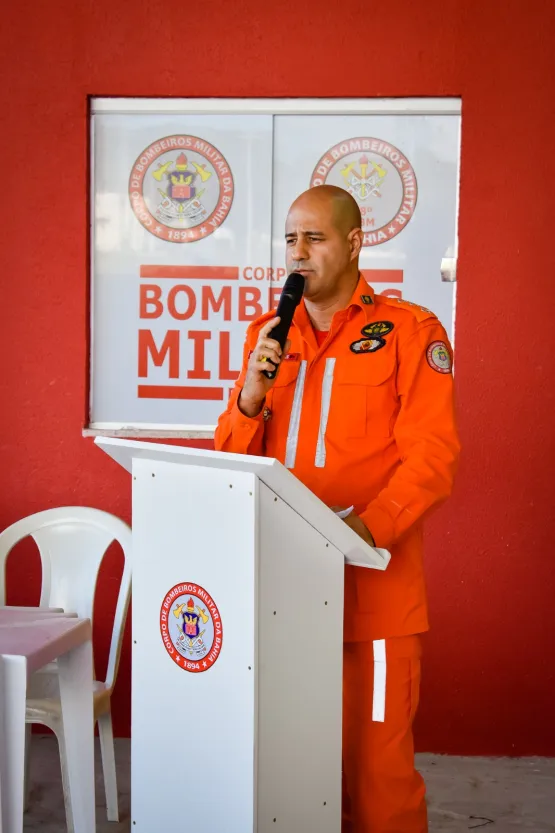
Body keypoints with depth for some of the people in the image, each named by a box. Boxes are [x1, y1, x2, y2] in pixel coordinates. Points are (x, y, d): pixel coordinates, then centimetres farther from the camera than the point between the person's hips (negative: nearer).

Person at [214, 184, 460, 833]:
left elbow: (432, 453, -9)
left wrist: (367, 527, -22)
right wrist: (250, 398, -6)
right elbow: (232, 460, 14)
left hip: (372, 585, -4)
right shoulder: (267, 335, 14)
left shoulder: (410, 331, -1)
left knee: (376, 762, 1)